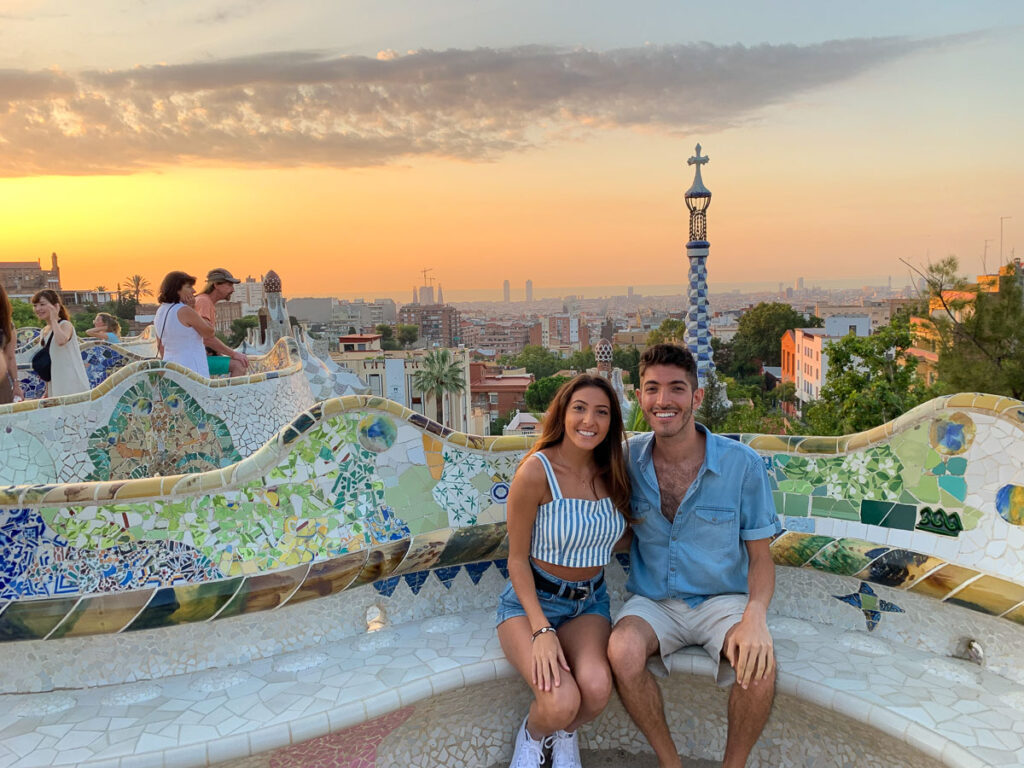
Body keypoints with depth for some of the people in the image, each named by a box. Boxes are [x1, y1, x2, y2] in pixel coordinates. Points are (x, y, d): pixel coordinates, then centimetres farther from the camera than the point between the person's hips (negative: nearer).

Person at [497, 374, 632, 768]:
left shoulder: (611, 473, -2)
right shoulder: (536, 472, -18)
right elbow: (517, 559, -12)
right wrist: (541, 630, -20)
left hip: (590, 600, 4)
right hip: (531, 598, -4)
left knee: (597, 688, -27)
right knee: (561, 702, -28)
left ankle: (566, 736, 11)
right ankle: (532, 735, 11)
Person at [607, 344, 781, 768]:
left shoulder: (743, 464, -11)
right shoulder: (628, 457, -5)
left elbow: (760, 555, -4)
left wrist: (755, 615, -23)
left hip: (722, 599, -1)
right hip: (653, 602, 1)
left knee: (759, 664, -31)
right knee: (623, 651, -30)